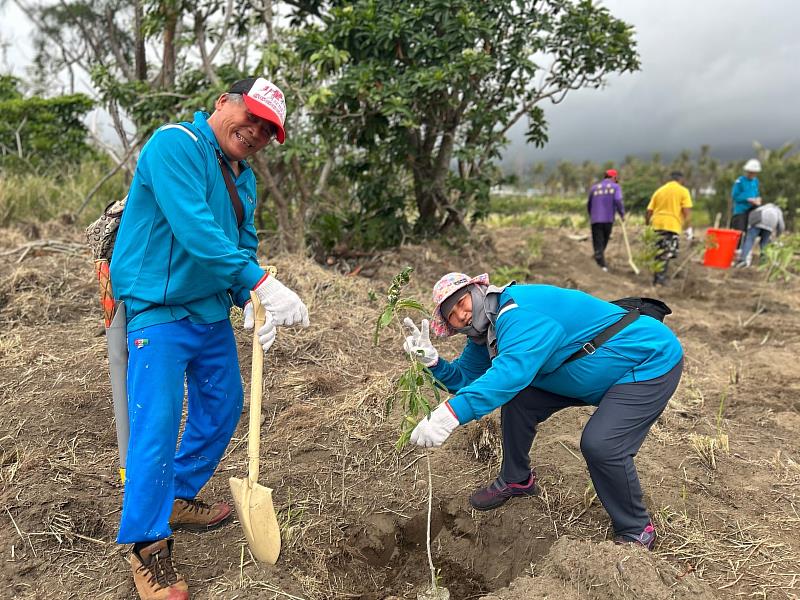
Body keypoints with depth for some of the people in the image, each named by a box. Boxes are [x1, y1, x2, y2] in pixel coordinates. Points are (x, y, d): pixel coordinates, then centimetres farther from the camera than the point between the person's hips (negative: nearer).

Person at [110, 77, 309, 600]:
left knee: (223, 408, 16)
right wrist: (262, 283, -32)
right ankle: (147, 543, 10)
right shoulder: (176, 144, -15)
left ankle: (178, 497, 37)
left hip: (213, 312, 9)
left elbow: (244, 245, 9)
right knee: (157, 425, -8)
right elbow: (194, 227, -28)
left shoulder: (244, 178, 11)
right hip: (160, 308, -9)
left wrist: (252, 302, -10)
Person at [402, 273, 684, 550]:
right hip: (599, 373, 9)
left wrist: (450, 414, -54)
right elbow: (464, 379, 1)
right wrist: (432, 359, -18)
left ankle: (636, 532, 1)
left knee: (600, 445, -25)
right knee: (517, 398, 1)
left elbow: (513, 370, -47)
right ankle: (516, 480, 22)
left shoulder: (520, 312, -31)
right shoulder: (485, 332, 0)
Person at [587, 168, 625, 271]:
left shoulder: (594, 187, 13)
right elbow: (618, 201, -14)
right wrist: (622, 214, -3)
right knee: (604, 242, 15)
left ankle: (601, 264, -8)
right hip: (608, 219, -1)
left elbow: (589, 205, 18)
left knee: (598, 243, 1)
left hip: (595, 220, 1)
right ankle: (601, 262, 20)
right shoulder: (615, 187, 3)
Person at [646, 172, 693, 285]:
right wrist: (689, 229, -2)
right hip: (672, 226, -4)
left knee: (658, 253, 16)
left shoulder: (659, 190, 17)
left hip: (656, 225, 5)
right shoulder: (683, 191, 5)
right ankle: (660, 279, -5)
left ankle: (657, 279, 21)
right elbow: (687, 212, -5)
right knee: (667, 255, -1)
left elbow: (649, 211, 13)